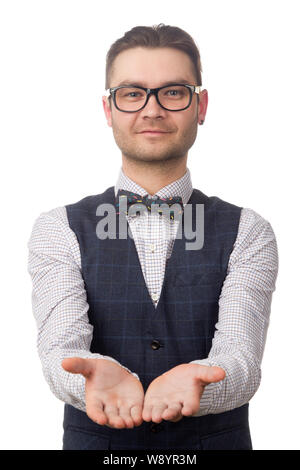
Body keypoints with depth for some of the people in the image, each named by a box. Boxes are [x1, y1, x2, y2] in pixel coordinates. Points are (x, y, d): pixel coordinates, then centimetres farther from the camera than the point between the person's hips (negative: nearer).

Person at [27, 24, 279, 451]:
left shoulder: (248, 232, -6)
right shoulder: (57, 230, -6)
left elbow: (240, 359, -18)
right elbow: (61, 349, -18)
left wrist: (190, 382, -39)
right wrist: (101, 375, -39)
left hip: (216, 440, 1)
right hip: (96, 442, 0)